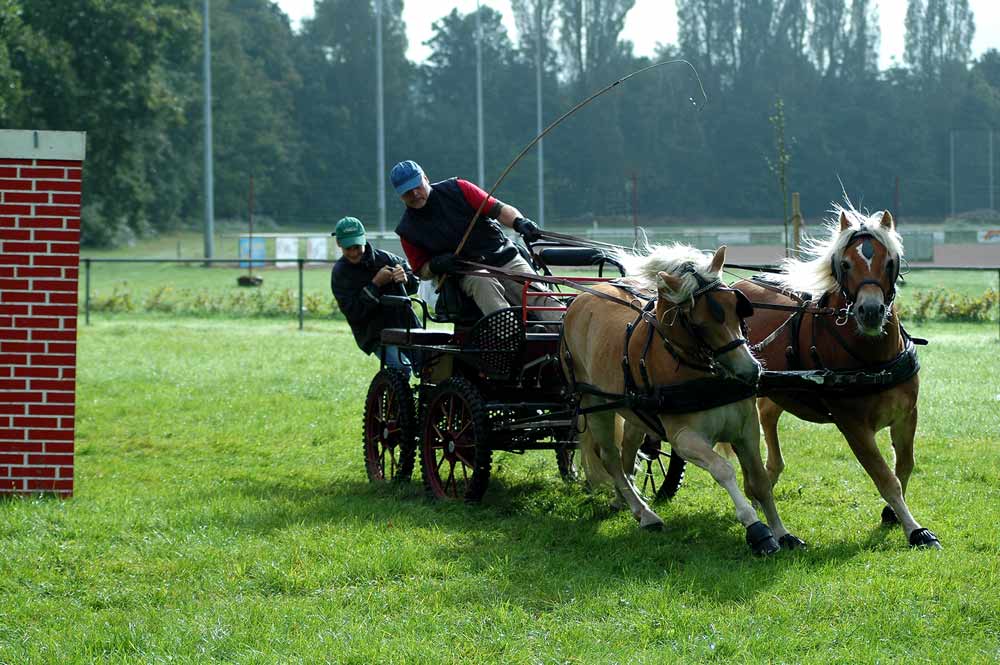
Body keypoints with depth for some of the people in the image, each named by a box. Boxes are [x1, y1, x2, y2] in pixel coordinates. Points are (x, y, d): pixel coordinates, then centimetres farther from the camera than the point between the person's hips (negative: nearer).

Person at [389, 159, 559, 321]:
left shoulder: (457, 189, 2)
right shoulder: (408, 230, 4)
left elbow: (498, 209, -3)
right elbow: (421, 271, 11)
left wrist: (519, 222, -24)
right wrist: (436, 265, -13)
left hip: (504, 257, 1)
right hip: (467, 276, -1)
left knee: (538, 295, -20)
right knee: (482, 282, -35)